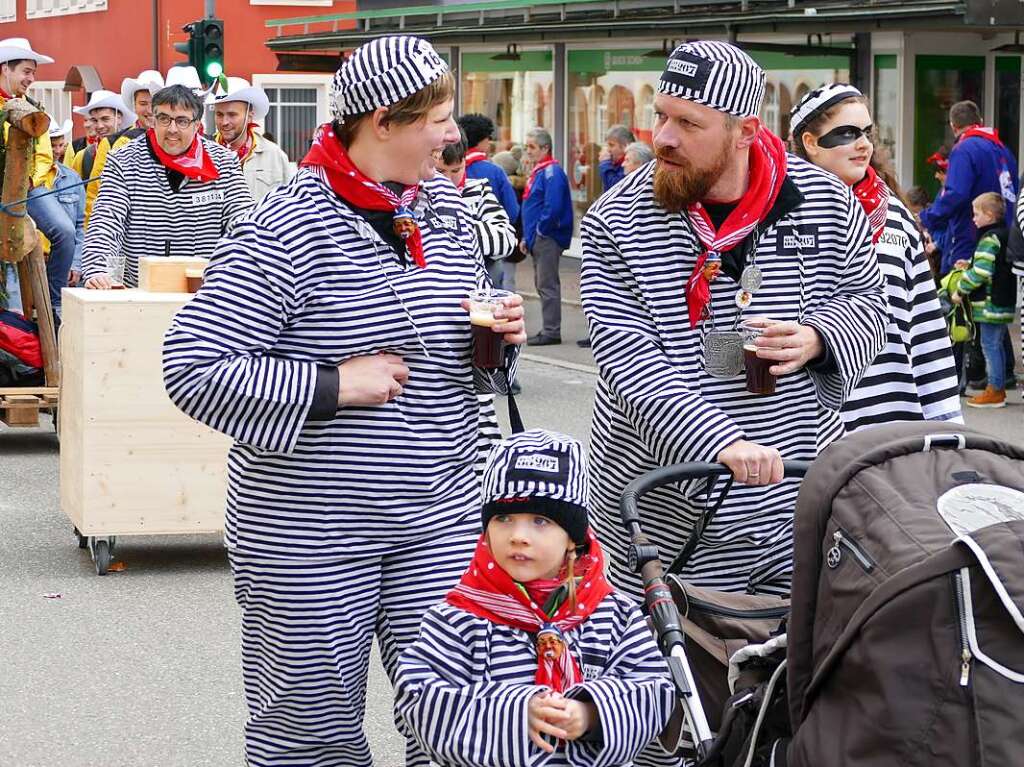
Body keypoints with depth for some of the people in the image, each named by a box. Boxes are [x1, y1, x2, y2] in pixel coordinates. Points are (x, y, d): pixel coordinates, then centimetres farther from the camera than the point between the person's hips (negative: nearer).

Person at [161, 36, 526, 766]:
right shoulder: (285, 231, -14)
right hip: (310, 537, -5)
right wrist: (332, 386, -19)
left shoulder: (448, 211, 9)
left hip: (441, 521, 5)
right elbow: (191, 370, -17)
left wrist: (499, 341, 0)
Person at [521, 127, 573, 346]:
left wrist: (539, 232, -15)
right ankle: (549, 329, 20)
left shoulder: (552, 172, -15)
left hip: (548, 238, -10)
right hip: (538, 239, 10)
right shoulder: (538, 172, 16)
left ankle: (551, 331, -4)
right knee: (542, 285, 14)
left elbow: (553, 208, -24)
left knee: (547, 285, -7)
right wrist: (527, 237, 16)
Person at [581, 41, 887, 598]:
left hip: (796, 506, 2)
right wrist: (720, 445, -30)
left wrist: (819, 340, -13)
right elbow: (631, 364, -16)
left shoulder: (826, 202, -1)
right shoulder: (614, 224, -8)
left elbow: (866, 301, 12)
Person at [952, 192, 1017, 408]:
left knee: (990, 345, -4)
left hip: (990, 303, -10)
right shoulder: (1004, 235, 13)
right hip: (1004, 301, 10)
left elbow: (981, 272, -24)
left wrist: (960, 290, -14)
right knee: (996, 345, 15)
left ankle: (995, 391, -1)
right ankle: (997, 388, 21)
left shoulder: (989, 239, -17)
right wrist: (969, 266, 17)